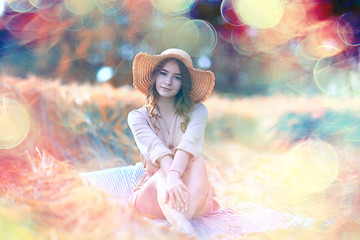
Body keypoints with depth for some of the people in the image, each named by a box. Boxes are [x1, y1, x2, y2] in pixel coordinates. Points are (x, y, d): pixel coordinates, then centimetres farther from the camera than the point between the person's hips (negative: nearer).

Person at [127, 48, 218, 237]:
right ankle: (183, 227, -62)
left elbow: (188, 143, -21)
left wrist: (175, 174, -41)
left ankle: (178, 229, -54)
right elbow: (155, 148, -20)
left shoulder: (197, 111, 1)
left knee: (196, 160, -32)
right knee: (164, 175, -34)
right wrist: (171, 179, -40)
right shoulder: (137, 116, 0)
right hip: (153, 186, 0)